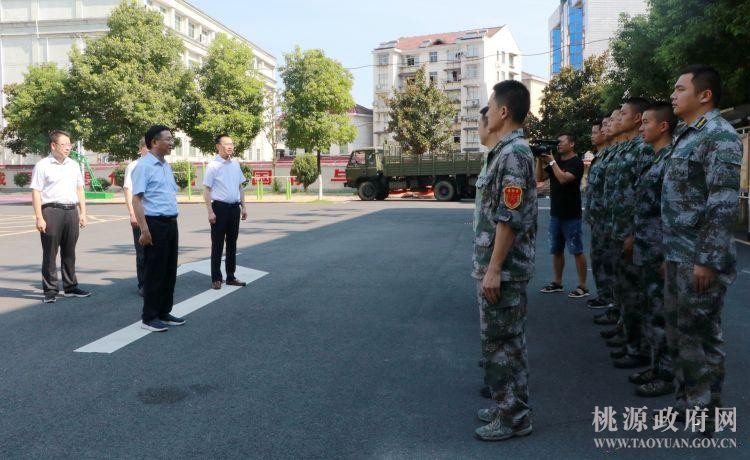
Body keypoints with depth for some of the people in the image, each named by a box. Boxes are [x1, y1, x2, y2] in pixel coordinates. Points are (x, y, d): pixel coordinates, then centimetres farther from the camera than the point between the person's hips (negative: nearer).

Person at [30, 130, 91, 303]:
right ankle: (50, 290, 6)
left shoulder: (74, 165, 15)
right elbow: (36, 192, -7)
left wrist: (83, 213, 12)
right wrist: (39, 217, -14)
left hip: (71, 211, 5)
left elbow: (80, 190, 19)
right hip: (51, 211, -5)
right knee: (50, 253, 0)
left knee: (69, 252, 12)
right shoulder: (42, 166, -3)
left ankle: (70, 287, 20)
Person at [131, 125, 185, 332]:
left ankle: (164, 313, 25)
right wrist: (144, 230, -22)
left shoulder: (166, 166, 15)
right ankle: (149, 317, 10)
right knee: (154, 272, -1)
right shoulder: (144, 166, -12)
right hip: (155, 223, -8)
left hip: (171, 223, 8)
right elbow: (136, 200, -17)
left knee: (169, 270, 13)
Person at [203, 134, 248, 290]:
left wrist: (243, 207, 12)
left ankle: (231, 277, 22)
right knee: (217, 244, 2)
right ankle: (216, 279, 10)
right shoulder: (213, 166, -8)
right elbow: (206, 190, -10)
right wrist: (210, 212, -15)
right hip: (220, 207, -6)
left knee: (232, 243, 12)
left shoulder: (236, 165, 10)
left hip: (234, 207, 6)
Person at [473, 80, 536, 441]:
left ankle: (514, 417, 12)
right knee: (501, 339, 17)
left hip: (503, 268, -10)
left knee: (504, 341, 0)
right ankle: (506, 406, 29)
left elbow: (509, 218, -23)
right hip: (496, 265, 10)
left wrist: (494, 269, -22)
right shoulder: (504, 151, 14)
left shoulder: (513, 153, -18)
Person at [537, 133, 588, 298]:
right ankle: (557, 282, 22)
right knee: (556, 250, 12)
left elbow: (563, 178, -23)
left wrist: (551, 161, -15)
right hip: (555, 214, 7)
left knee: (577, 251, -3)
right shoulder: (555, 162, 13)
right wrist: (540, 160, -2)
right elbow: (539, 178, 8)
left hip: (571, 216, -7)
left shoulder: (576, 163, -8)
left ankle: (582, 286, 2)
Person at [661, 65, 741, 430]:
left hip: (700, 258, -9)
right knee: (677, 329, 17)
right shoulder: (686, 135, 14)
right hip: (678, 254, 9)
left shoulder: (719, 136, -14)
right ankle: (687, 399, 31)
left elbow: (723, 204, -21)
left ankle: (704, 413, 17)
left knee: (701, 334, 2)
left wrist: (708, 260, -23)